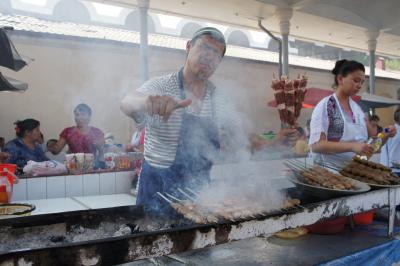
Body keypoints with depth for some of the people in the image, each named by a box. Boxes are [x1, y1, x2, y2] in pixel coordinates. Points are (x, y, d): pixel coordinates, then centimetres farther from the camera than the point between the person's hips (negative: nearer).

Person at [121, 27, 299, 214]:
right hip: (160, 187, -4)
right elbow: (127, 104, -31)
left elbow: (237, 131, 15)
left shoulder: (217, 98, 2)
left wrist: (272, 143, 1)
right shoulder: (162, 86, -13)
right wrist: (150, 101, -54)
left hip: (200, 185, 5)